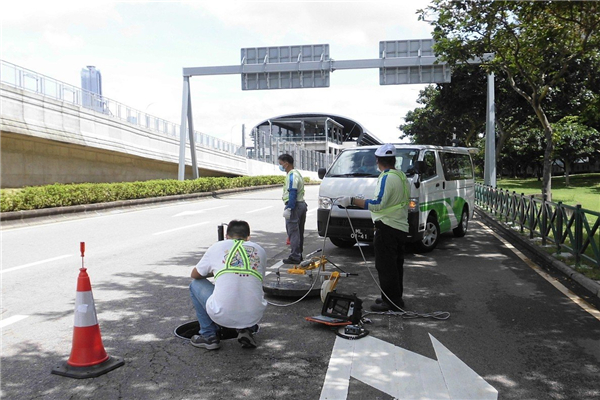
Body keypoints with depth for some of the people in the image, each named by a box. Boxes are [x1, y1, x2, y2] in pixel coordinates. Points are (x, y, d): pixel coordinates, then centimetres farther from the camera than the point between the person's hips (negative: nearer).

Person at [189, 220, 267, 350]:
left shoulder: (217, 247, 8)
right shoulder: (260, 250, 13)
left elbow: (195, 274, 23)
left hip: (222, 315, -2)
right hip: (254, 316, 3)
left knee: (195, 284, 25)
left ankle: (209, 336, 23)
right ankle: (247, 330, 15)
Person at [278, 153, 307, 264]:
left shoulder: (292, 175, -14)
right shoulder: (296, 174, 18)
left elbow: (292, 193, -22)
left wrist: (288, 208, -24)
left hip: (295, 206, -11)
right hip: (301, 204, 11)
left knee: (293, 231, -7)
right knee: (299, 232, 14)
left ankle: (294, 257, -6)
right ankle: (299, 255, 22)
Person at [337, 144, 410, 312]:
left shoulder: (387, 177, -16)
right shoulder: (402, 176, 13)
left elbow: (378, 204, -26)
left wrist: (352, 201, -26)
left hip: (387, 228, -10)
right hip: (401, 227, 10)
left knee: (385, 266, -5)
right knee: (396, 265, 16)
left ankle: (391, 301, -1)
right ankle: (396, 299, 25)